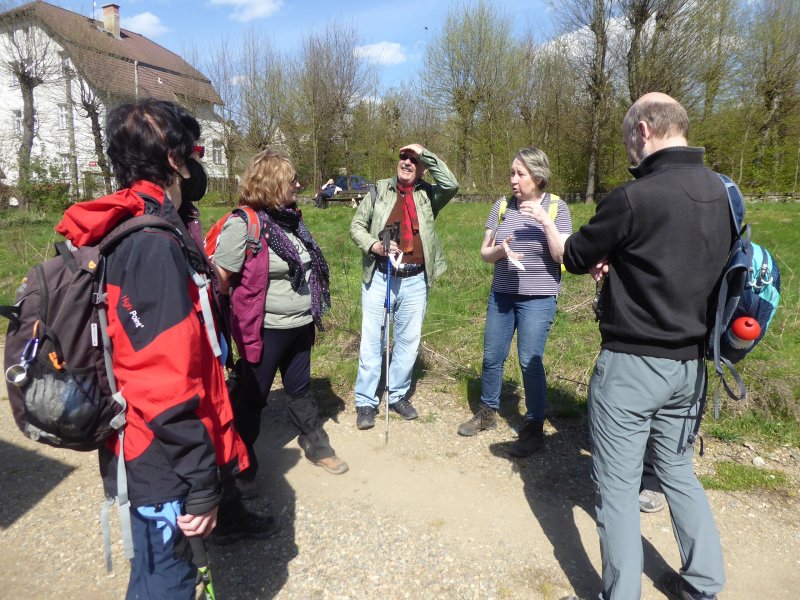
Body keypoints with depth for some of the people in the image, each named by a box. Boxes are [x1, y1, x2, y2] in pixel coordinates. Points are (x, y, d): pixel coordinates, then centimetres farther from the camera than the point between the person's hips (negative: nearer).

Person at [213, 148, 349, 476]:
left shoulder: (291, 218, 5)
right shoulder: (242, 225, -20)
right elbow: (221, 280, -20)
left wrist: (311, 311, 18)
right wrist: (243, 312, -9)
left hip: (300, 326, 7)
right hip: (265, 330, -7)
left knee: (300, 389, 22)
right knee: (253, 397, 12)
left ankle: (316, 446, 39)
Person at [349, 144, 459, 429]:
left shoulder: (428, 195, 5)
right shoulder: (380, 189, 5)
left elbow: (451, 185, -15)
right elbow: (357, 225, 6)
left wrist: (425, 153, -11)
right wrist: (374, 245, -13)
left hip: (415, 281, 1)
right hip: (379, 278, -1)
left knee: (408, 341, 12)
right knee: (371, 341, 4)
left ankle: (398, 395, 29)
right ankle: (366, 402, 15)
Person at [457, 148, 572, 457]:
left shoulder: (556, 207, -6)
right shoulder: (502, 206, 2)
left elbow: (562, 256, -13)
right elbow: (485, 253, 3)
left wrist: (546, 221, -22)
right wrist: (500, 250, -18)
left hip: (538, 298, -4)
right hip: (501, 294, 4)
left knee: (530, 362, -3)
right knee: (492, 357, 13)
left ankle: (534, 428, 15)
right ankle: (487, 412, 33)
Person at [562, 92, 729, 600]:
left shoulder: (635, 197, -20)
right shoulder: (720, 190, 4)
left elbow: (577, 257, -7)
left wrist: (607, 253, 13)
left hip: (632, 364, -7)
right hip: (690, 362, 8)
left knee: (618, 484, 7)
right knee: (678, 469, 23)